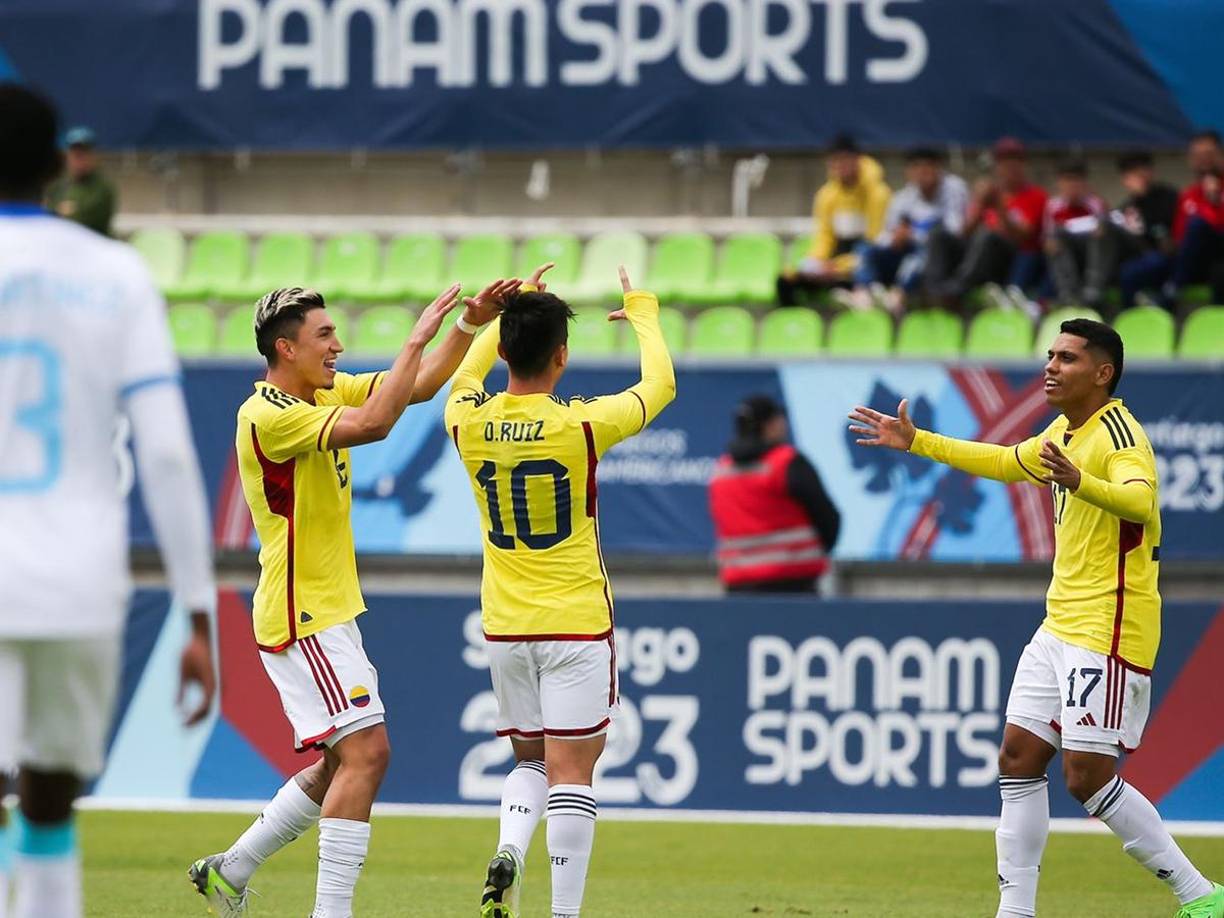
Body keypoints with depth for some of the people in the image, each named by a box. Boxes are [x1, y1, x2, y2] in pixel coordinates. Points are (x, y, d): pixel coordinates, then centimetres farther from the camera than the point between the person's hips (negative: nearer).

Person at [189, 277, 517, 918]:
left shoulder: (327, 391, 10)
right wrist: (417, 338, -25)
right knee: (365, 751, -16)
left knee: (345, 762, 13)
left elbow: (421, 385, 15)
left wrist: (469, 324, 3)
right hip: (304, 616, -10)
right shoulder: (267, 415, -18)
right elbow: (374, 423, -30)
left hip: (329, 613, 10)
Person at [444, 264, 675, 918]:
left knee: (530, 759, 18)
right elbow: (659, 384, 4)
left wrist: (508, 311, 32)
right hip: (576, 625, -4)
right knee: (570, 772, -2)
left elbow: (466, 372, 22)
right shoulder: (580, 425, -15)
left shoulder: (470, 423, -5)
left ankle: (508, 851, -9)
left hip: (504, 626, 4)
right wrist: (642, 313, 21)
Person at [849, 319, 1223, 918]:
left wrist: (1079, 482, -54)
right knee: (1018, 760, 7)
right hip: (1060, 627, 10)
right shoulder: (1064, 434, 13)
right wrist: (915, 442, 35)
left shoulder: (1118, 432, -15)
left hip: (1108, 633, -10)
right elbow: (1005, 462, 34)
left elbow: (1140, 500, -36)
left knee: (1087, 778, -12)